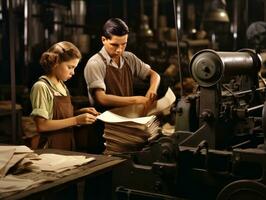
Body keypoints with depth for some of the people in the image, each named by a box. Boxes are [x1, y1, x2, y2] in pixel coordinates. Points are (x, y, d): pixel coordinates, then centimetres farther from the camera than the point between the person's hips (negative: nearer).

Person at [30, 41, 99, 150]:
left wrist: (80, 112, 2)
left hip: (67, 145, 8)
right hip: (50, 148, -7)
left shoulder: (62, 85, 11)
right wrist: (76, 120, -18)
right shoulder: (41, 87, -11)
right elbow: (41, 125, -17)